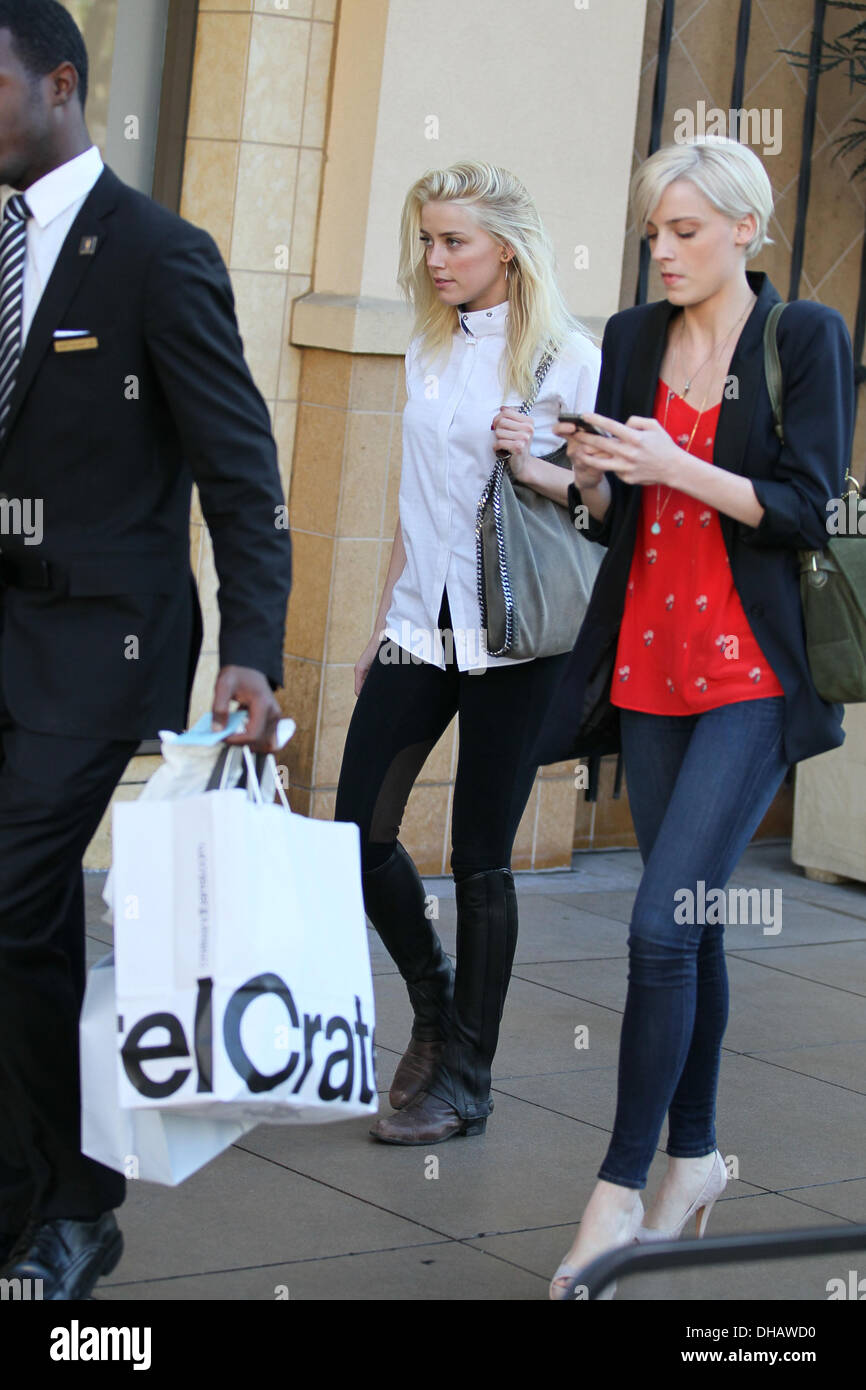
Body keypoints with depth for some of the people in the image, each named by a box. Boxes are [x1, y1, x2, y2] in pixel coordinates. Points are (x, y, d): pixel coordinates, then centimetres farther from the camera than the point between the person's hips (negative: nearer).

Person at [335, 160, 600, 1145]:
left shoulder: (567, 357, -5)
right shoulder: (428, 352, 12)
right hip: (420, 627, 5)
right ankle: (434, 1001, 26)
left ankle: (463, 1079, 11)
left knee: (480, 858, 0)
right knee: (358, 831, 1)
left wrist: (538, 471, -20)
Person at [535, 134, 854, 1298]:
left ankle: (620, 1190, -7)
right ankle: (694, 1158, 24)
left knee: (664, 923, -14)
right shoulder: (633, 339, 10)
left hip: (751, 671, -5)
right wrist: (590, 473, -8)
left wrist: (677, 466, -20)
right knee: (690, 920, 12)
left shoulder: (806, 337, -4)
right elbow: (612, 519, 14)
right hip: (649, 665, 5)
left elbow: (809, 509, -10)